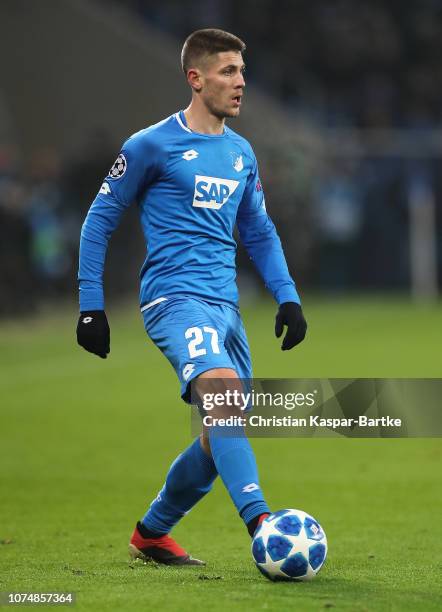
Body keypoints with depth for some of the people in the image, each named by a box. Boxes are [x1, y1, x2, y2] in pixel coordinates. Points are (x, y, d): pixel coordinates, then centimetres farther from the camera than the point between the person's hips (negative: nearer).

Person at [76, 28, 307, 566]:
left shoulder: (241, 153, 17)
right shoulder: (152, 146, -2)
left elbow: (260, 232, 26)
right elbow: (100, 219, 4)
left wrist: (287, 297, 14)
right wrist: (91, 306, 0)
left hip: (225, 306, 7)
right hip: (175, 296, -7)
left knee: (224, 435, 5)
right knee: (223, 387, -31)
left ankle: (150, 534, 24)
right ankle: (260, 522, -41)